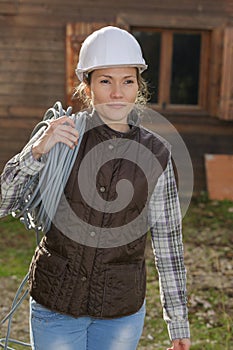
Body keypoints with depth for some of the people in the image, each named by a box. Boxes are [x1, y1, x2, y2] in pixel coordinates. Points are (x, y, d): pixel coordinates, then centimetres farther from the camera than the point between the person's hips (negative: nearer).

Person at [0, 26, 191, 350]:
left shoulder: (155, 154, -7)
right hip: (56, 300, -1)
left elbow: (168, 239, 0)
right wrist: (37, 151, -28)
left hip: (121, 308, 1)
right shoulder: (60, 134, -11)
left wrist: (179, 321, 5)